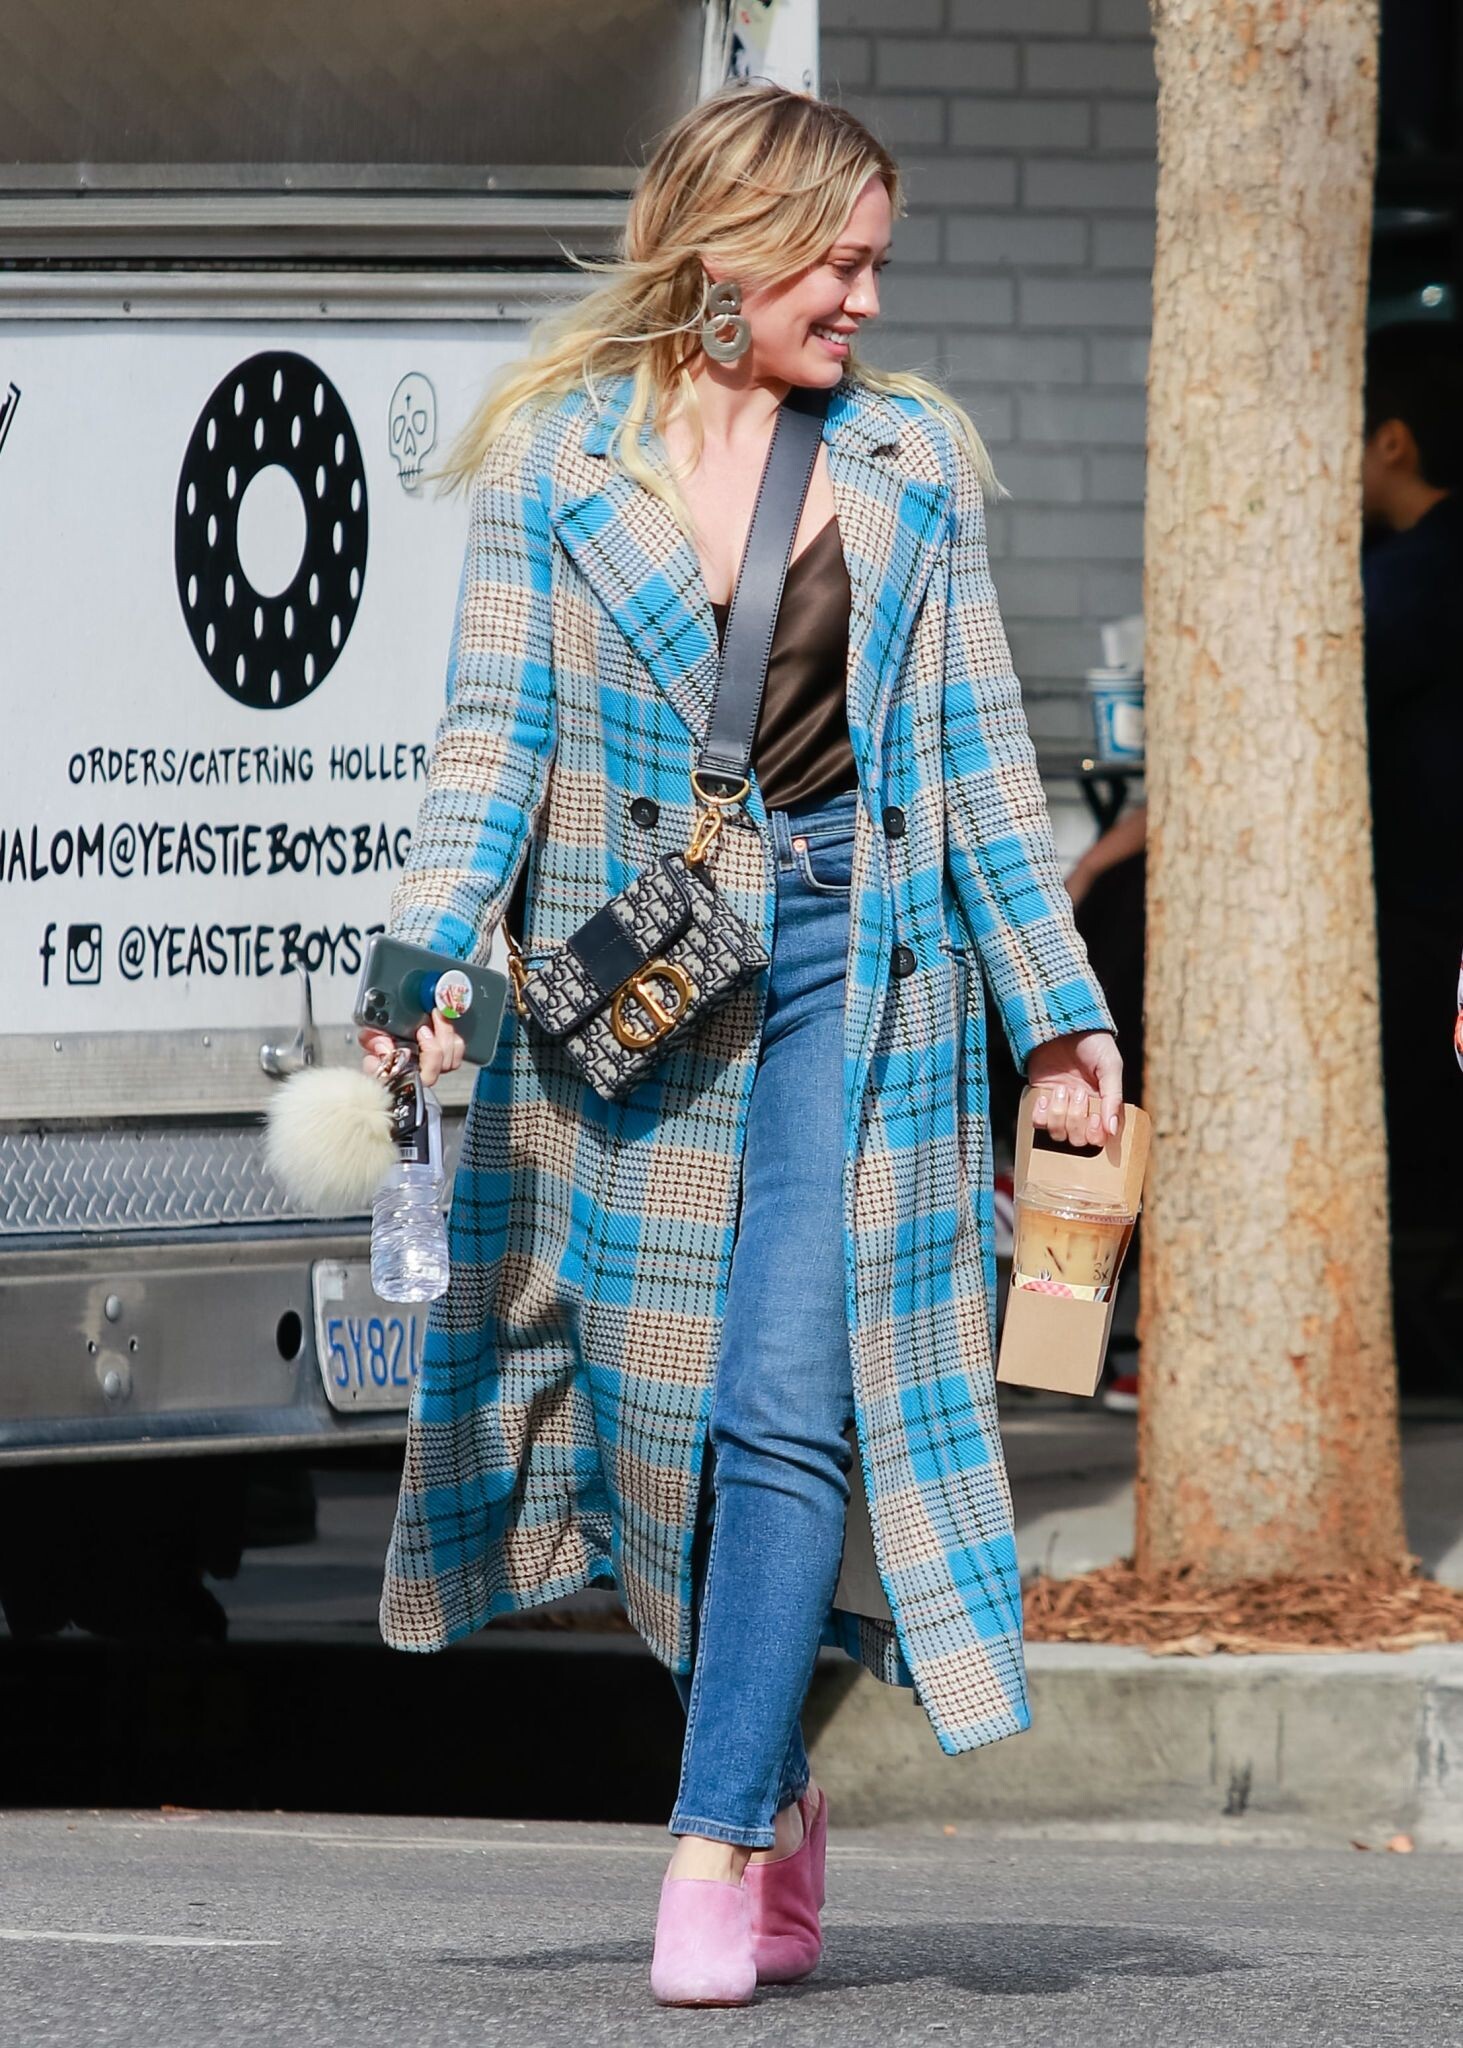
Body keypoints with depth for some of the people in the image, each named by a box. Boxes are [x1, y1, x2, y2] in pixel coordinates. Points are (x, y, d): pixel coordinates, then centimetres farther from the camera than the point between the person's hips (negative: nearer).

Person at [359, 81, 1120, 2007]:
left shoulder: (908, 459, 8)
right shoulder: (554, 457, 4)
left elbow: (980, 755, 11)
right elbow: (495, 732, 1)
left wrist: (1060, 1009, 9)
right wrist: (430, 949, -14)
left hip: (850, 960, 0)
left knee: (790, 1400, -11)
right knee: (668, 1396, 4)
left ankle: (720, 1845, -11)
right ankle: (777, 1788, 21)